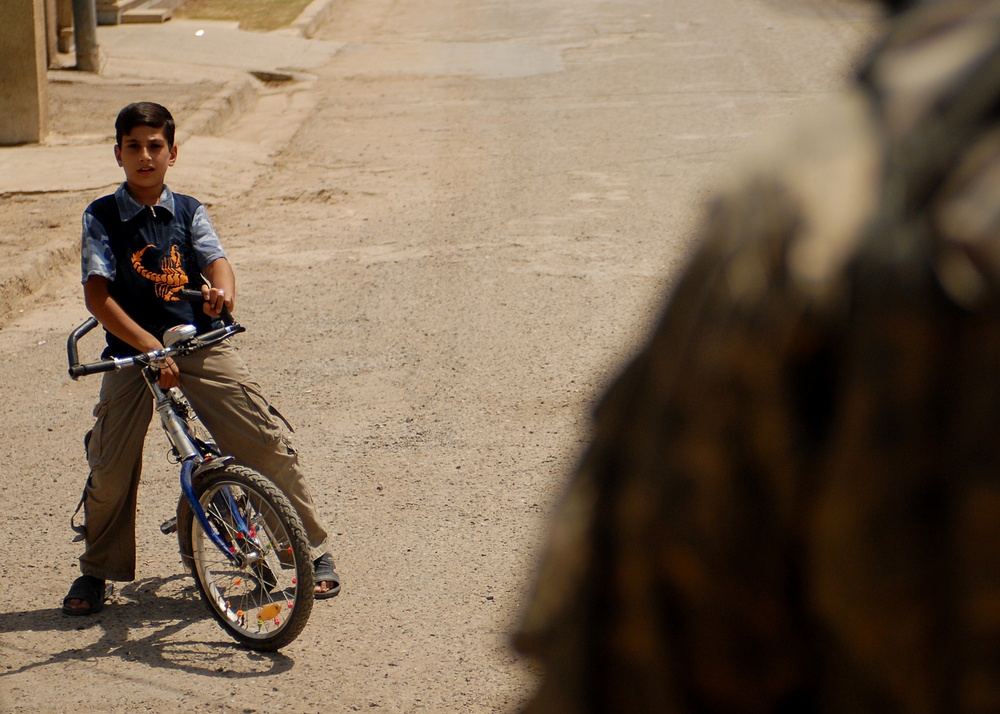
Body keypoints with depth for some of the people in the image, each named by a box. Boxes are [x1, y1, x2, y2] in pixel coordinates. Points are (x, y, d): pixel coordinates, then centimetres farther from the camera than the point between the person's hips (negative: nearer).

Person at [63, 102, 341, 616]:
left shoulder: (188, 212, 10)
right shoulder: (101, 217, 2)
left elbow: (216, 261, -6)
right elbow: (97, 295, -9)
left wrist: (221, 291, -32)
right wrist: (150, 346, -20)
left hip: (201, 346, 1)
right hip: (132, 351, -1)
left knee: (267, 446, -7)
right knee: (110, 466, -9)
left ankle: (314, 550, 9)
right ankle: (95, 572, 15)